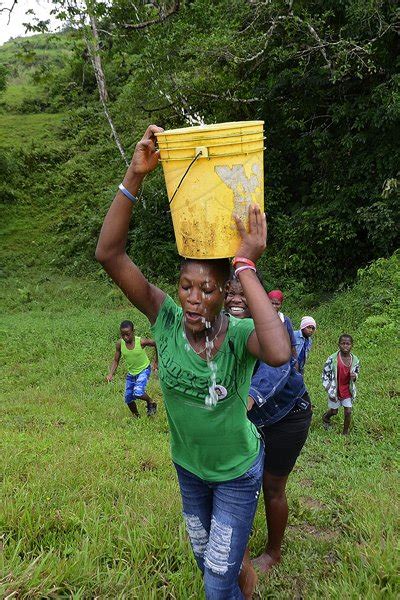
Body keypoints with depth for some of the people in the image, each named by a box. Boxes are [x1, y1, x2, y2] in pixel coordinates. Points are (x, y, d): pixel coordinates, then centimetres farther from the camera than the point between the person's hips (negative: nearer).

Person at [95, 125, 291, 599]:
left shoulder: (239, 334, -28)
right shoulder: (166, 318, -21)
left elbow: (279, 353, -54)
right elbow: (108, 254, -30)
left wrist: (246, 266, -48)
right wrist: (134, 176, -39)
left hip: (237, 470, -4)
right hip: (188, 465, 4)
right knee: (204, 557, 28)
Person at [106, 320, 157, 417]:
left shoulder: (141, 342, -26)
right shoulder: (120, 344, -16)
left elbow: (156, 344, -9)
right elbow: (116, 361, -5)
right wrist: (111, 374, -20)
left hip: (144, 370, -5)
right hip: (131, 373, 5)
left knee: (138, 393, -25)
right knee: (128, 399, 8)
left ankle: (151, 403, 6)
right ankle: (136, 416, 34)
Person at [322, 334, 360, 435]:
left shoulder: (355, 360, -9)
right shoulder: (332, 358, -19)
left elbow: (356, 374, 9)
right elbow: (325, 374, -10)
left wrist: (354, 377, -16)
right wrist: (329, 391, -13)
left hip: (348, 391, 2)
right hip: (335, 390, -2)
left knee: (348, 412, 4)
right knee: (334, 411, 15)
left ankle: (345, 433, 25)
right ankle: (326, 418, 49)